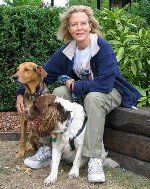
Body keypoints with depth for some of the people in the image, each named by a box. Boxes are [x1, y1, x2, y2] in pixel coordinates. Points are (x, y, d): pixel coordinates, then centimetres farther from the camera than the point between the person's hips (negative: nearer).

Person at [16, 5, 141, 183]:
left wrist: (75, 86, -21)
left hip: (110, 92, -5)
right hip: (82, 93, 5)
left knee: (93, 97, -36)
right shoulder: (66, 50, -6)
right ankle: (47, 149, -14)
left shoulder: (103, 48, -23)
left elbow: (105, 84, -31)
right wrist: (21, 93, -12)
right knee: (58, 92, -19)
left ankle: (94, 159, -31)